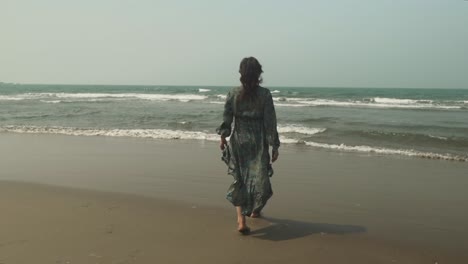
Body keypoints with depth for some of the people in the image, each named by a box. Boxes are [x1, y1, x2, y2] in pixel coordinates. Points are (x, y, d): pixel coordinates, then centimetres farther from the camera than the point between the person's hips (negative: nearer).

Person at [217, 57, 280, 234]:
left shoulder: (233, 94, -3)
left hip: (238, 141, 2)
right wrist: (274, 146, -2)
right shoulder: (265, 94, -9)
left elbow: (226, 118, 0)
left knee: (240, 179, 8)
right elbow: (270, 122, -8)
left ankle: (241, 219, -2)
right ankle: (255, 210, 35)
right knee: (259, 178, 17)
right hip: (258, 142, -2)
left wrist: (223, 137, 15)